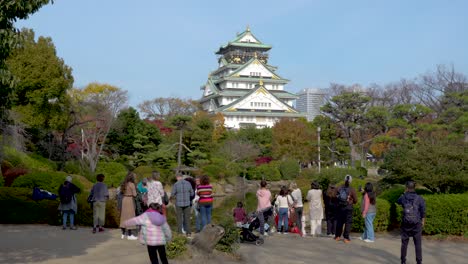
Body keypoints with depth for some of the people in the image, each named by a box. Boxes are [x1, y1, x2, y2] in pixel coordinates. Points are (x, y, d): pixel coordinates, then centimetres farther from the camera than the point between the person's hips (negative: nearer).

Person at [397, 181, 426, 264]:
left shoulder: (403, 198, -5)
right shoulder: (420, 199, -10)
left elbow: (398, 201, 20)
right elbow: (423, 212, -7)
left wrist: (404, 193, 17)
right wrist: (423, 221, 7)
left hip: (406, 224, 1)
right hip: (417, 224, -1)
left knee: (404, 243, 12)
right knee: (418, 244, 6)